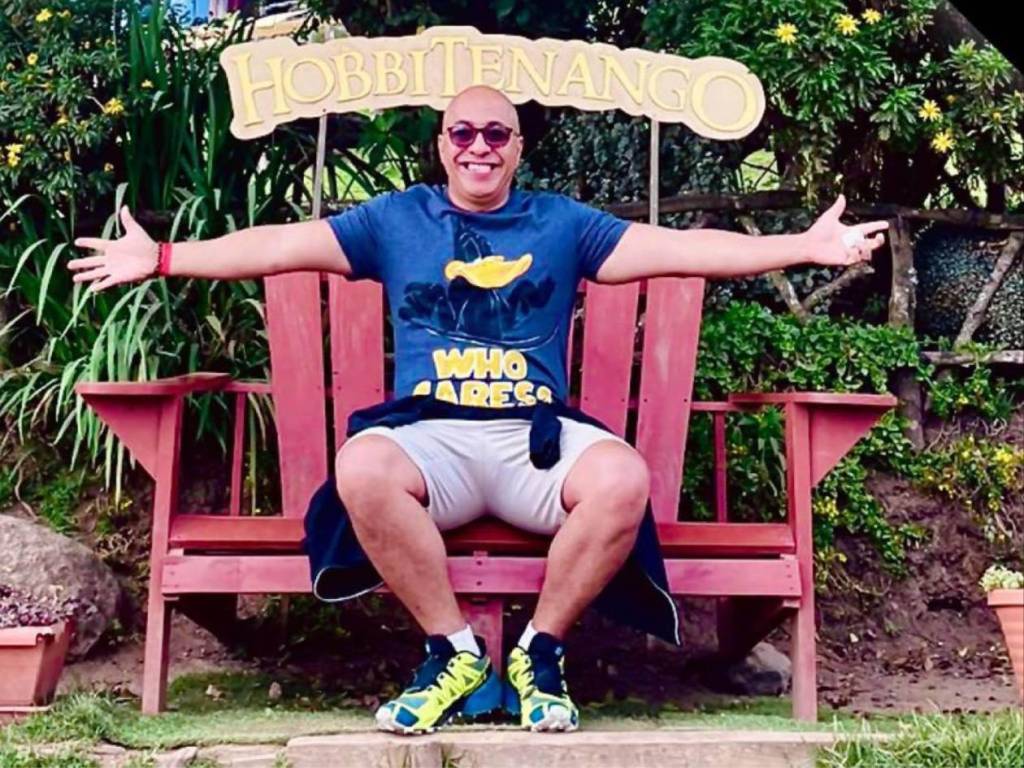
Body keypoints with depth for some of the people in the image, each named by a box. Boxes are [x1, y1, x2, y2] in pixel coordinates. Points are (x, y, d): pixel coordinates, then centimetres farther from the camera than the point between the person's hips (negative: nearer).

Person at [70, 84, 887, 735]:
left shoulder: (564, 222, 14)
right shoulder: (395, 218, 14)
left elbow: (682, 248, 8)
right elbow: (279, 245, 10)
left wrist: (806, 246, 0)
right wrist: (161, 257, 2)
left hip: (538, 439, 1)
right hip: (433, 440, 0)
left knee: (623, 478, -31)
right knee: (361, 466, -34)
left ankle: (541, 651, -9)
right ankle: (454, 651, -15)